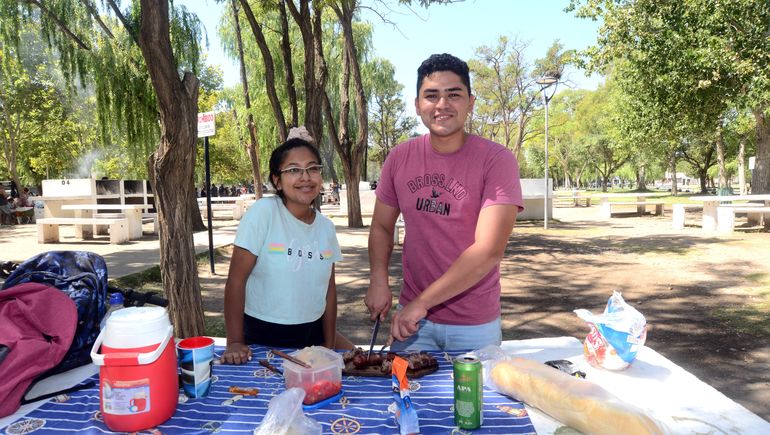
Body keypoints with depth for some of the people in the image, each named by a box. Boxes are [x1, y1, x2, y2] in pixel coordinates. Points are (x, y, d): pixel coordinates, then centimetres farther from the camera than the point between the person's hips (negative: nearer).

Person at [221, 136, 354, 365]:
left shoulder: (326, 226, 0)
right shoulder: (263, 212, -16)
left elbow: (329, 288, 5)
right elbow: (236, 279, -15)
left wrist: (329, 347, 4)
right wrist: (235, 342, -15)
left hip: (313, 332, 5)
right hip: (262, 335, -5)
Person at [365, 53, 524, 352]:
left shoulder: (496, 160, -15)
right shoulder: (399, 158, -3)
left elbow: (488, 251, -22)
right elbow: (381, 226, 8)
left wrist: (422, 302, -22)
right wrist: (378, 280, -9)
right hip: (412, 316, 3)